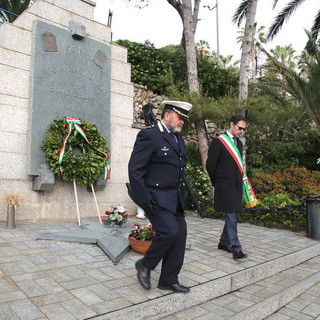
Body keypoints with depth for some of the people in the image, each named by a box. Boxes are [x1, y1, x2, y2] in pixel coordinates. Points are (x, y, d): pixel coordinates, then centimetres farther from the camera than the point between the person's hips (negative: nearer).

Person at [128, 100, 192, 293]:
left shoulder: (178, 138, 15)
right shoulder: (149, 135, -10)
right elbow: (135, 169, -14)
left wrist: (182, 195, 14)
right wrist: (144, 199, -18)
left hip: (175, 198, 8)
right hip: (157, 197, -8)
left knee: (180, 235, 6)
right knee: (170, 231, -17)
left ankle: (169, 280, 23)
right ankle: (145, 265, 10)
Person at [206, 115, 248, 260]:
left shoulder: (239, 143, 14)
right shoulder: (218, 142, -10)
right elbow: (210, 164, -8)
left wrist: (241, 181, 14)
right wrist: (216, 182, 1)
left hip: (237, 184, 8)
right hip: (225, 185, -8)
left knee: (232, 215, 13)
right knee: (231, 215, -8)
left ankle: (224, 242, 27)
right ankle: (236, 249, -3)